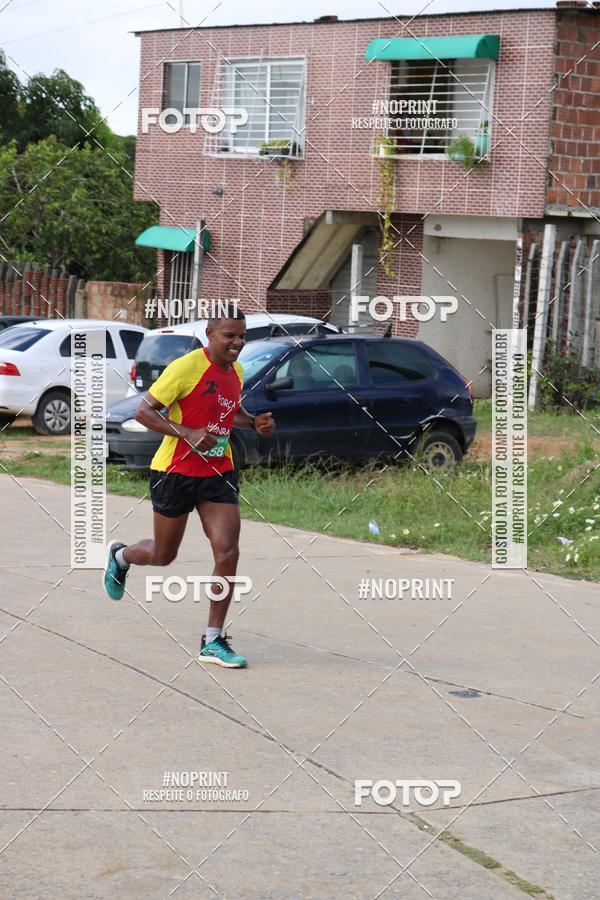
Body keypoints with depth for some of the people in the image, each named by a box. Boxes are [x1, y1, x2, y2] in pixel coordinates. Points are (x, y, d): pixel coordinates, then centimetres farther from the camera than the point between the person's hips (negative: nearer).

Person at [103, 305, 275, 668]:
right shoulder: (187, 367, -17)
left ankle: (213, 641, 0)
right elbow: (144, 411, -16)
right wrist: (187, 433, -27)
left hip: (218, 473, 5)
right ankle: (120, 556, 48)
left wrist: (255, 422, 5)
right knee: (163, 556, 12)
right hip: (176, 471, -5)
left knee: (228, 553, -10)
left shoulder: (237, 371, 6)